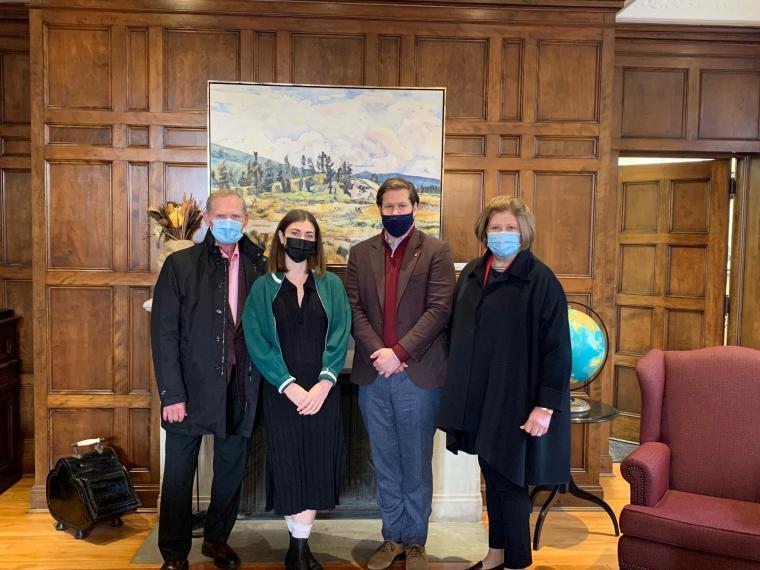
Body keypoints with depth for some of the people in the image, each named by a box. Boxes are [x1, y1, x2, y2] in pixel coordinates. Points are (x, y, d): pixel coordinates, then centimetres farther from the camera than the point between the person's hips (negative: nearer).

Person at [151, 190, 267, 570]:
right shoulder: (180, 264, -4)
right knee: (179, 474, 9)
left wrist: (260, 382, -5)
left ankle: (217, 538, 37)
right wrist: (172, 393, -12)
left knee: (232, 471, 15)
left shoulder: (258, 266, 3)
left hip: (241, 389, 3)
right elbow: (164, 332, -7)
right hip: (192, 387, -2)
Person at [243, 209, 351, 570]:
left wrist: (324, 382, -12)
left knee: (317, 463, 4)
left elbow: (340, 336, 1)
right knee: (288, 464, 2)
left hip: (323, 391, 2)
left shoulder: (331, 285, 8)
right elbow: (257, 342, -4)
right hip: (281, 392, -1)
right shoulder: (263, 288, 3)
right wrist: (289, 385, -13)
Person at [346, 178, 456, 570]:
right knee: (385, 465, 13)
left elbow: (439, 309, -9)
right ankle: (392, 537, 28)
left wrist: (399, 352, -16)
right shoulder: (360, 253, 9)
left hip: (418, 374, -3)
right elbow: (354, 309, 3)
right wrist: (377, 352, -12)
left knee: (416, 464, 8)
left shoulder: (436, 252, -1)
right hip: (373, 375, 3)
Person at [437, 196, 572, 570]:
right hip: (477, 397, 6)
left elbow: (556, 347, -14)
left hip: (515, 400, -6)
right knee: (492, 477, 17)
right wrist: (457, 386, 13)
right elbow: (457, 334, 14)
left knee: (510, 482, 3)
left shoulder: (541, 280, -12)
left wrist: (545, 406, -17)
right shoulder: (472, 274, 6)